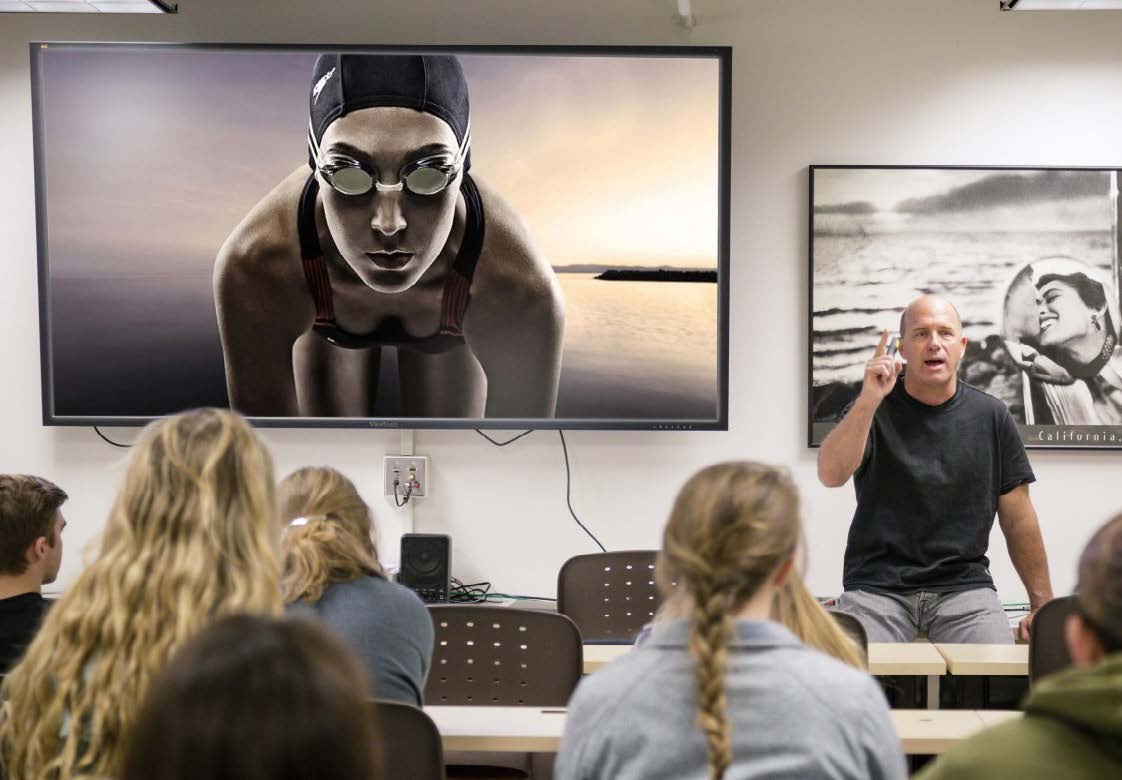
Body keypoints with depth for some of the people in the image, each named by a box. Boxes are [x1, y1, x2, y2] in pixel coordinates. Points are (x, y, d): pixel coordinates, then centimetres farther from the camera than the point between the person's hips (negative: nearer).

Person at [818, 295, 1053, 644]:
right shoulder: (871, 409, 2)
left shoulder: (991, 415, 6)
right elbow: (831, 475, -17)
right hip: (878, 585, -1)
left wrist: (1043, 606, 6)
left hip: (964, 585, 2)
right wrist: (870, 399, -27)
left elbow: (1019, 520, 10)